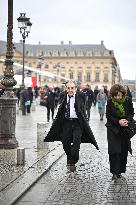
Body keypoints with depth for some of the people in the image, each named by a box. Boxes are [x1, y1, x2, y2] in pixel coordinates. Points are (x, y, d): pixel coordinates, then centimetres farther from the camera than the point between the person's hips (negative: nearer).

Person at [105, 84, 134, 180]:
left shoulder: (128, 101, -4)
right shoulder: (110, 102, -7)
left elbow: (132, 113, 4)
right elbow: (108, 116, -4)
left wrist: (127, 120, -16)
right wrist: (118, 121, -18)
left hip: (125, 129, 2)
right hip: (113, 129, -1)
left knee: (124, 151, 5)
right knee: (114, 151, -7)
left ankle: (120, 170, 18)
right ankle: (115, 172, 0)